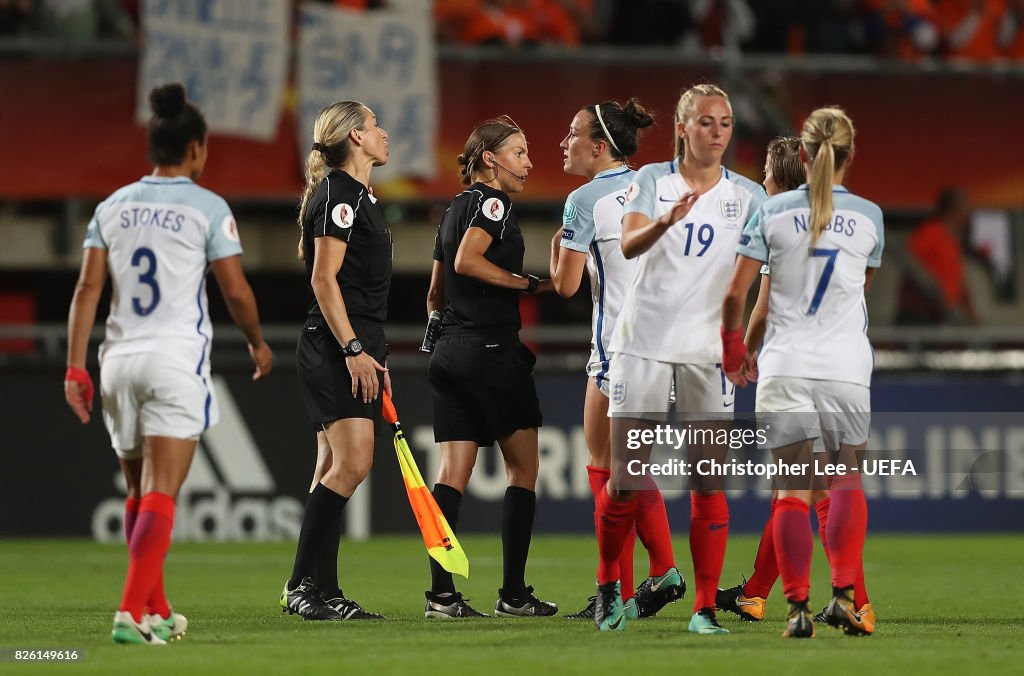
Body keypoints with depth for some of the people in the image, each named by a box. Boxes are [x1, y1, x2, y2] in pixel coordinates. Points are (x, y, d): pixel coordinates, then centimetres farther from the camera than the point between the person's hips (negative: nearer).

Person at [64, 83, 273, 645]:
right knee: (160, 495, -8)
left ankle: (157, 613, 23)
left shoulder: (113, 207, 8)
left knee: (139, 495, 16)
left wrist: (75, 368, 2)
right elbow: (235, 290, -4)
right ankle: (131, 612, -20)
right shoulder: (207, 208, -4)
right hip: (178, 362, -5)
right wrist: (257, 343, 14)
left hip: (120, 361, 5)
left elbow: (87, 289, 2)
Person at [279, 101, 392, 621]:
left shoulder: (358, 196, 20)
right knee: (352, 462, -16)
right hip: (334, 348, -11)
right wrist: (353, 349, -21)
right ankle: (302, 583, -16)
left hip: (353, 353, 11)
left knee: (334, 469, 7)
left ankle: (323, 593, 7)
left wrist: (374, 356, 25)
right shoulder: (339, 194, -11)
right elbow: (324, 279, -17)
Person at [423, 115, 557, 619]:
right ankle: (513, 593, 1)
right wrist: (529, 284, -15)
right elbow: (467, 260, -22)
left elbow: (436, 292, 21)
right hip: (493, 349, -8)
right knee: (524, 469, 2)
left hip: (450, 350, 8)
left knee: (453, 473, 1)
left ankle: (441, 594, -8)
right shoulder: (492, 202, -8)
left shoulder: (456, 208, 18)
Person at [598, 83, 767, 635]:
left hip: (707, 348, 1)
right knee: (624, 479, 0)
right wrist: (666, 222, -35)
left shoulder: (747, 195, 5)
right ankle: (608, 587, 20)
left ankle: (705, 606, -1)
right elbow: (629, 243, -15)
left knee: (709, 482, -5)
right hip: (644, 342, -1)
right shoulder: (652, 180, 1)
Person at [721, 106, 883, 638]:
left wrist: (733, 351, 15)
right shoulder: (869, 217, 1)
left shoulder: (773, 212, -2)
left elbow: (735, 294, -1)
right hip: (847, 368, 0)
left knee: (792, 489, 4)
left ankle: (798, 607, -4)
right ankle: (843, 594, -2)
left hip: (784, 368, 0)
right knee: (847, 478, 14)